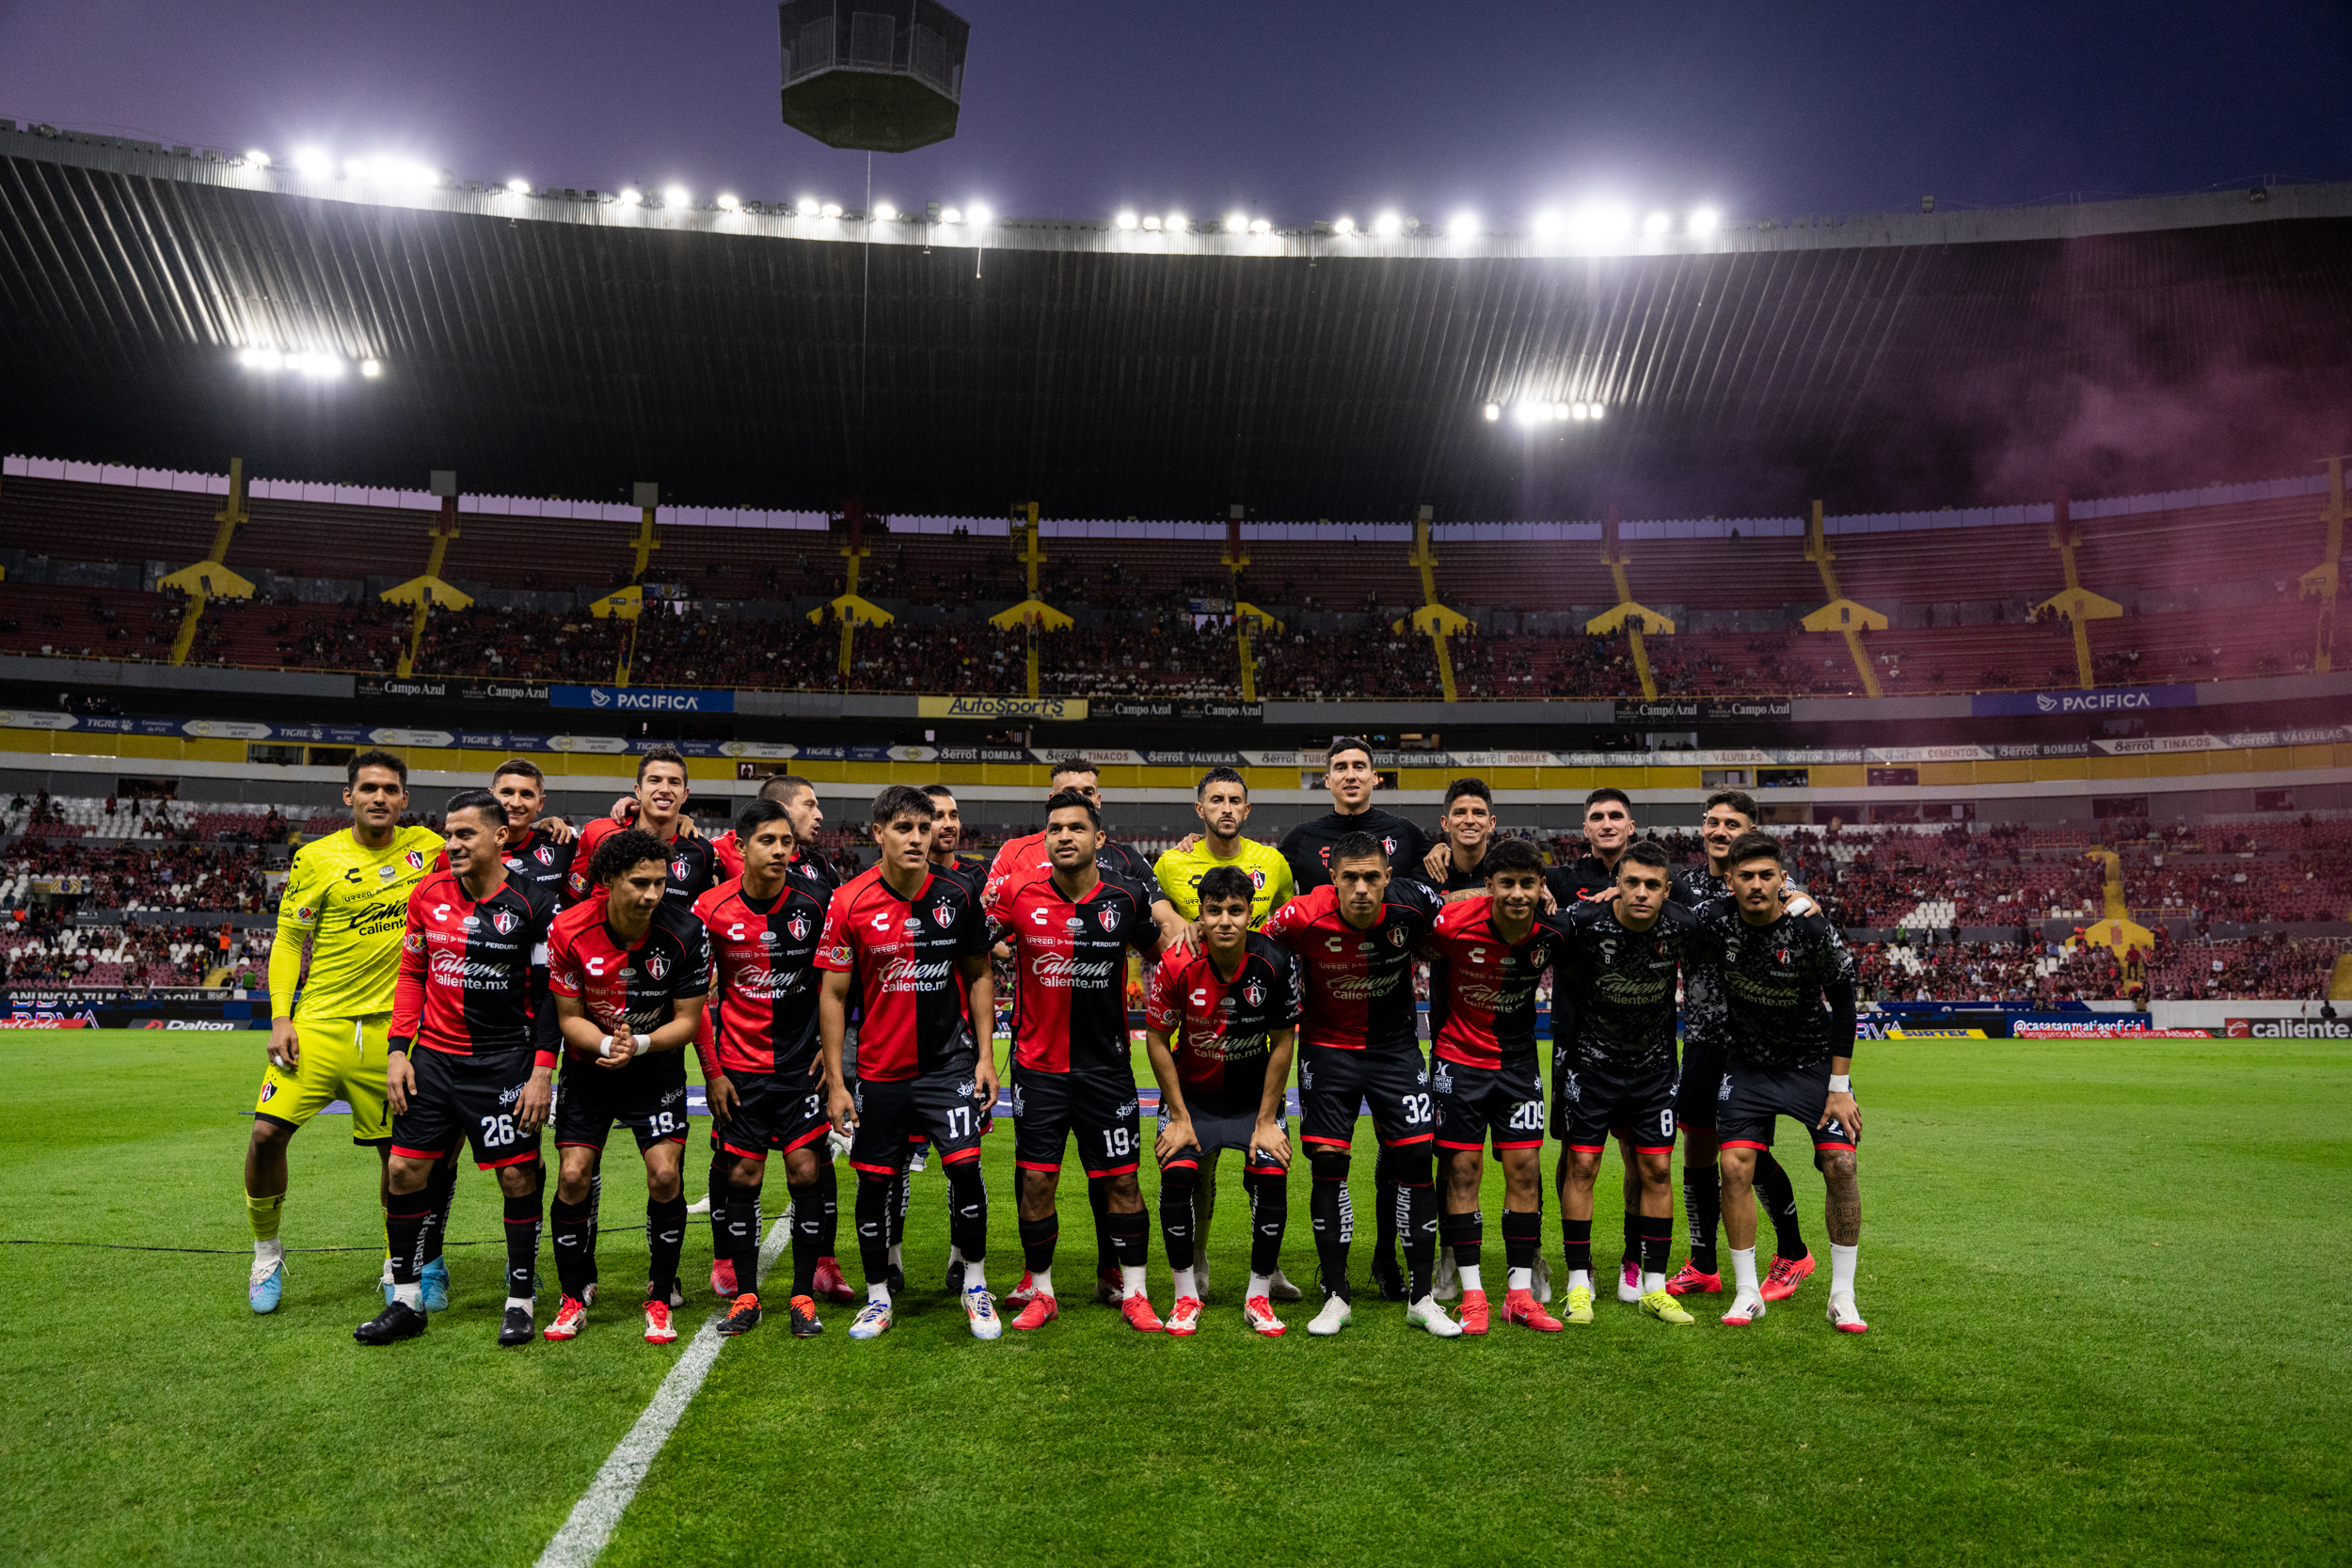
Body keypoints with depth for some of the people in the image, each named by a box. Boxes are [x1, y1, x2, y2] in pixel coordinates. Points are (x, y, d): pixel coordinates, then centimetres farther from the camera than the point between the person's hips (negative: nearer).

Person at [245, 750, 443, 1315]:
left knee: (399, 1152, 5)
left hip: (392, 1029, 1)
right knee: (267, 1132, -11)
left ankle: (398, 1264, 25)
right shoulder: (317, 857, -1)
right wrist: (280, 1018, -6)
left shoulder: (425, 847, 5)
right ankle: (267, 1252, 14)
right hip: (319, 1022, -1)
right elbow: (288, 941, 3)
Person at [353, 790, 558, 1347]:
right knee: (403, 1171, 4)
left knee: (518, 1177, -1)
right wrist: (397, 1050, 5)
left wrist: (542, 1072, -10)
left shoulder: (534, 903, -8)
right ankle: (407, 1301, 19)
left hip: (505, 1062, -4)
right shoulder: (428, 895, 4)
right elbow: (411, 975, 13)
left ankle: (520, 1301, 14)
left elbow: (550, 993, -6)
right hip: (433, 1057, 4)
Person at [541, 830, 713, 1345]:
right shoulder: (568, 931, -18)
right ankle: (574, 1298, 16)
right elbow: (569, 1017, -8)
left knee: (665, 1174, -10)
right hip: (589, 1066, 1)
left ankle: (661, 1297, 9)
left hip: (657, 1067, -1)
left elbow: (687, 1021, -11)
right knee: (573, 1175, -5)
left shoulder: (686, 932, -21)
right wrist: (606, 1045, -27)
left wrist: (639, 1044, -28)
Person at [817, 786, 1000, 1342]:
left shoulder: (957, 898, -3)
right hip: (878, 1069, 0)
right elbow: (832, 993, -3)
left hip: (949, 1060, 0)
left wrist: (985, 1055, 2)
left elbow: (979, 976, 8)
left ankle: (975, 1288, 13)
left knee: (965, 1165, -8)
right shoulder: (850, 902, -8)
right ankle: (878, 1298, 26)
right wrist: (835, 1081, -5)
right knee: (874, 1182, 7)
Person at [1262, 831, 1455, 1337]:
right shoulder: (1302, 917, -23)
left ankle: (1421, 1298, 13)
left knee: (1415, 1162, -1)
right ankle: (1336, 1297, 12)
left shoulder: (1412, 906, -19)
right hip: (1328, 1048, -1)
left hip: (1396, 1044, 1)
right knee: (1327, 1165, -3)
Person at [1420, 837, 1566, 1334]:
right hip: (1458, 1057, -2)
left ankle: (1519, 1293, 12)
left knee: (1525, 1168, 1)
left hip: (1518, 1060, 3)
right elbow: (1418, 951, -3)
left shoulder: (1552, 932, -13)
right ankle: (1472, 1294, 9)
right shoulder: (1454, 923, -23)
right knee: (1462, 1169, -1)